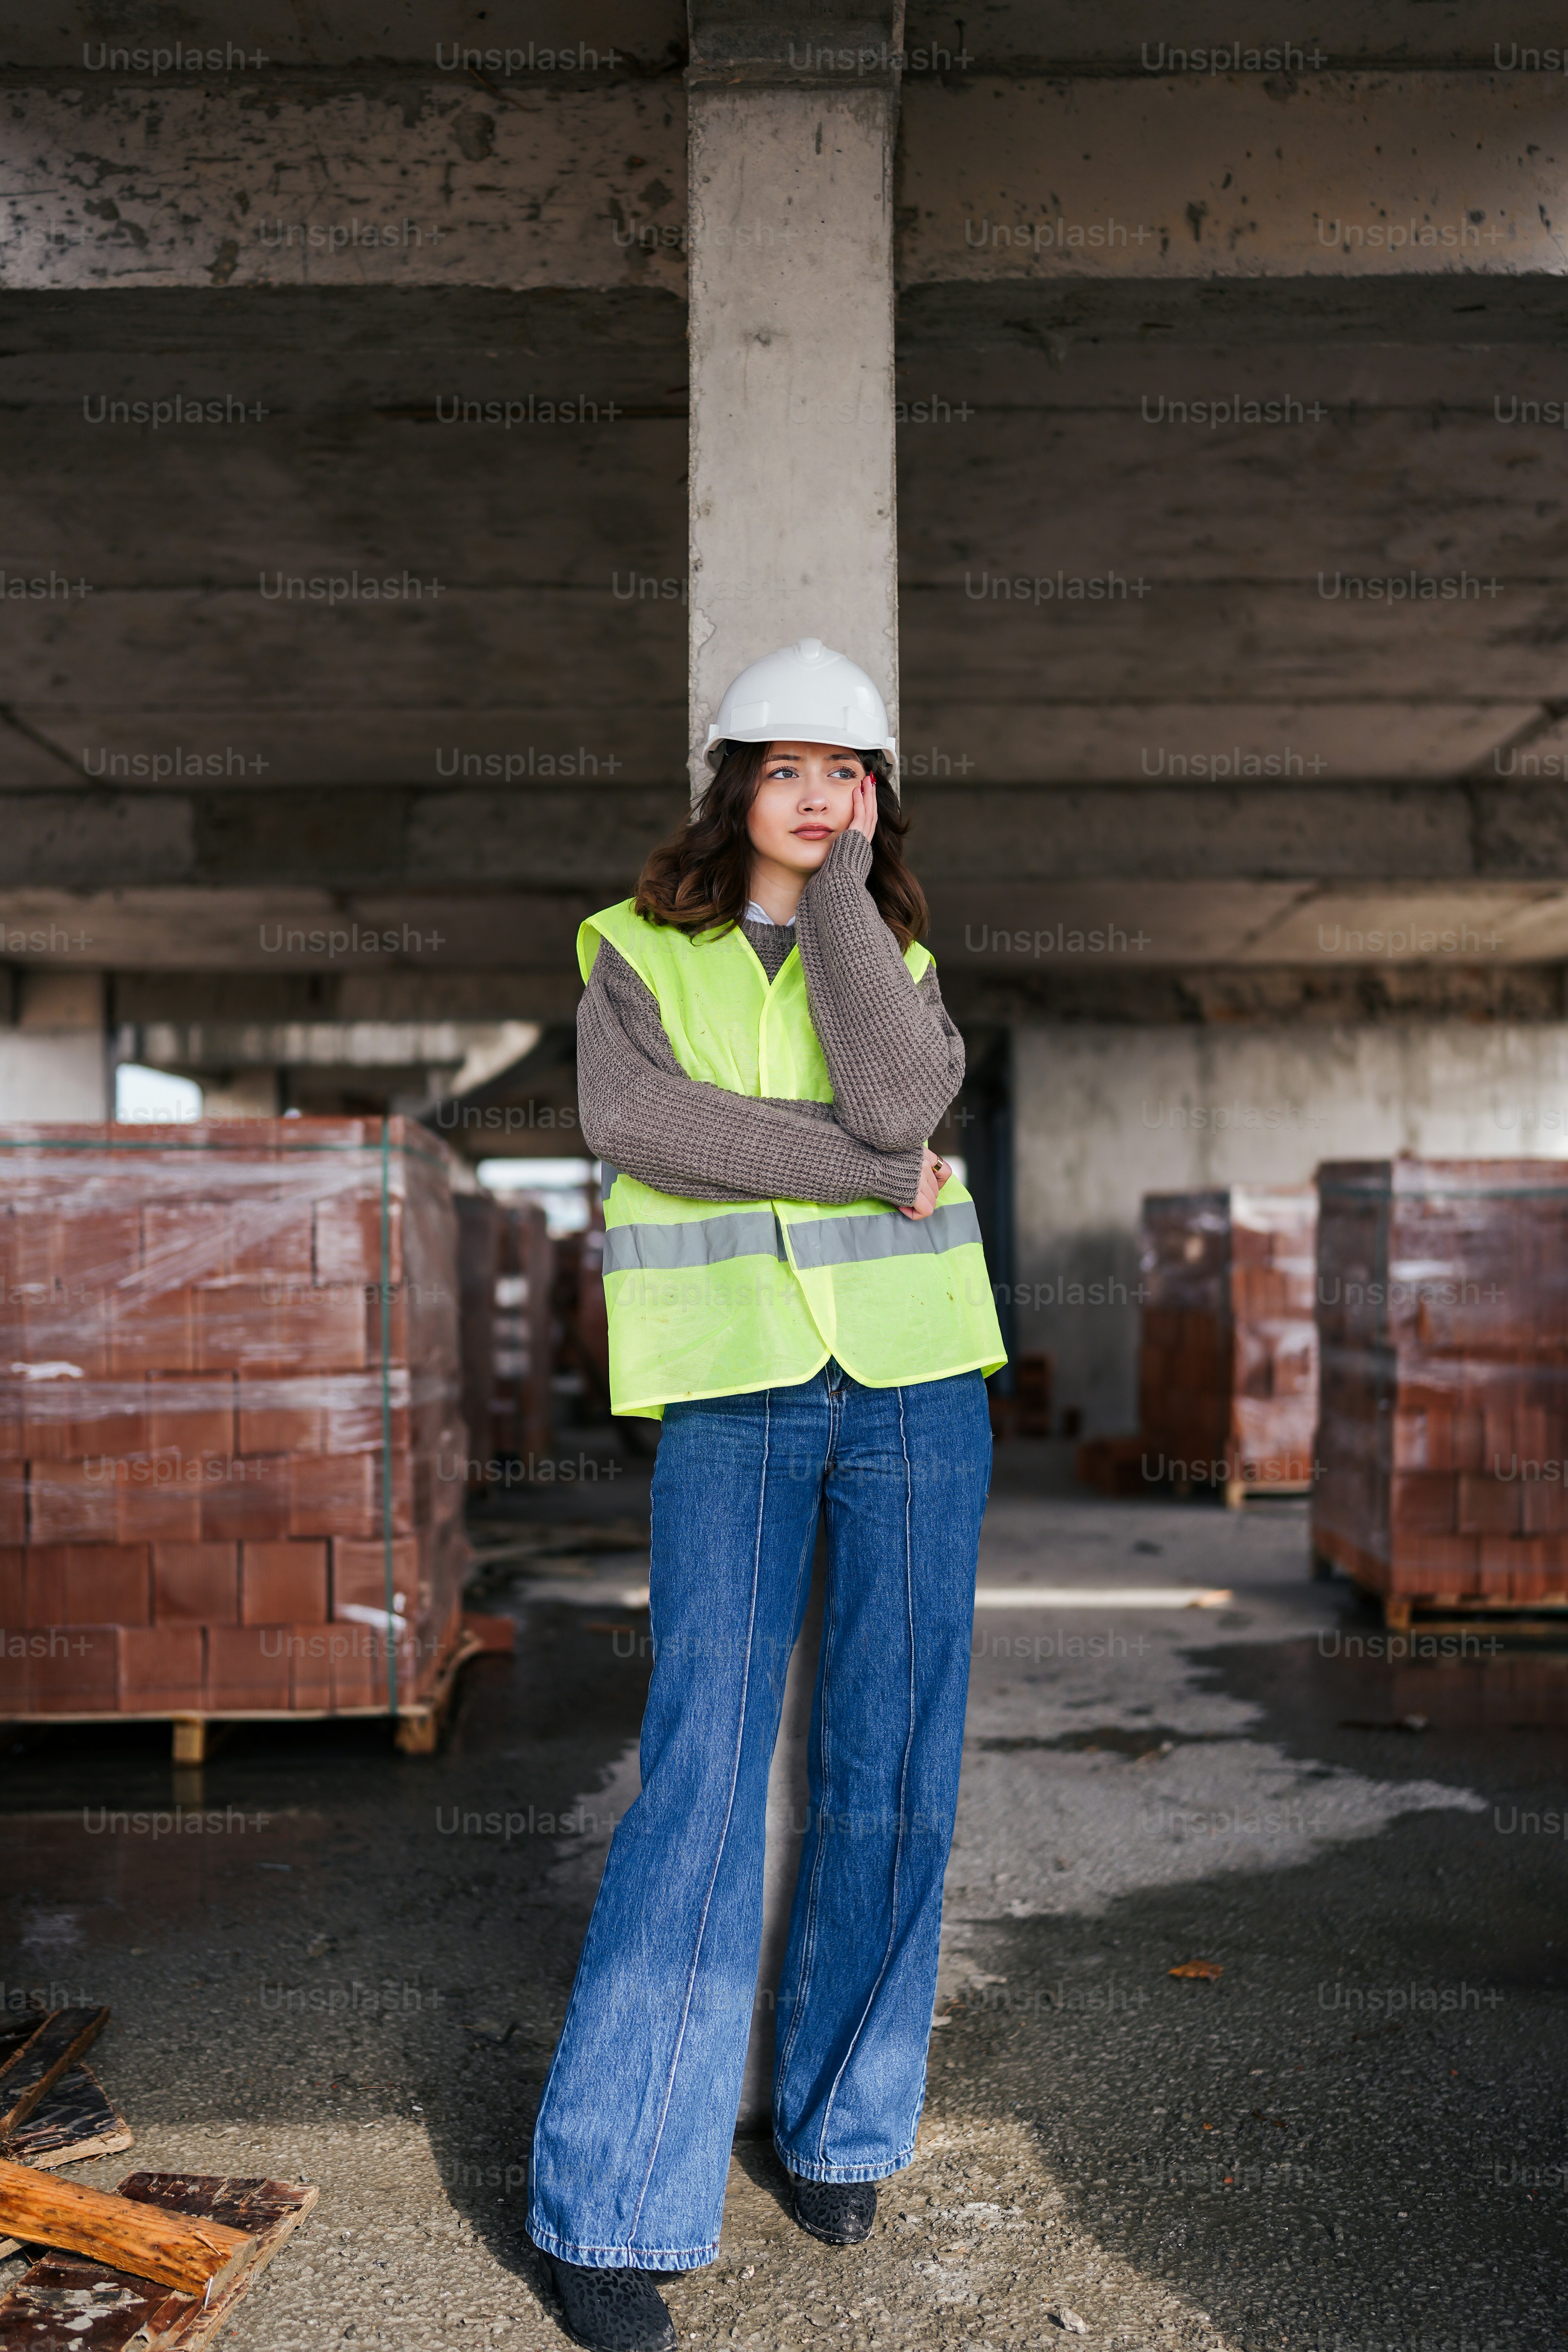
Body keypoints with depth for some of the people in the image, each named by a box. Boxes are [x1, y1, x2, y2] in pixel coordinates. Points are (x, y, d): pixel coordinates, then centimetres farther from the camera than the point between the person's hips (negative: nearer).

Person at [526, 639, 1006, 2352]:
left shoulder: (896, 961, 11)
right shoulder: (636, 954, 7)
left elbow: (899, 1097, -13)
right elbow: (628, 1116, -15)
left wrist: (843, 887, -6)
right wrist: (866, 1170, -13)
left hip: (913, 1387, 3)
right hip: (730, 1398, -2)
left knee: (892, 1775, 5)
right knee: (705, 1778, -8)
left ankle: (837, 2117, 25)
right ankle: (608, 2199, 4)